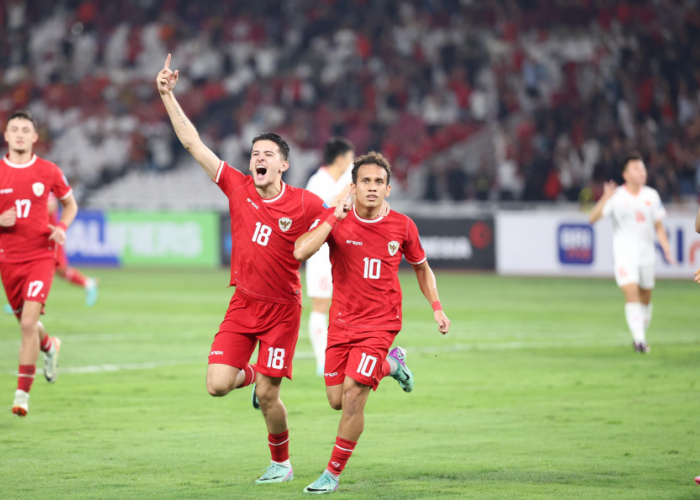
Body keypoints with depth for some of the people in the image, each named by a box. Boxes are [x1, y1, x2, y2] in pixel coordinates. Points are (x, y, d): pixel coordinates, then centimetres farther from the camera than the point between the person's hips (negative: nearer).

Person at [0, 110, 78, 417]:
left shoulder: (48, 172, -1)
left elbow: (70, 204, 14)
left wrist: (61, 228, -4)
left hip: (40, 256, -2)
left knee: (29, 322, -17)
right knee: (25, 322, 14)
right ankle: (49, 347, 51)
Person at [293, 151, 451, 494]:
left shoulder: (402, 226, -4)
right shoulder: (337, 221, -7)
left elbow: (421, 267, 14)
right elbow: (300, 252, -23)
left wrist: (437, 307, 5)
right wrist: (334, 219, -26)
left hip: (380, 323, -2)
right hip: (342, 322, 2)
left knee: (353, 396, -15)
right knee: (337, 400, 8)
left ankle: (333, 474, 0)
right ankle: (391, 364, 36)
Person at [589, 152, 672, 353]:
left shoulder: (652, 195, 5)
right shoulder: (617, 197, -8)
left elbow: (658, 226, 12)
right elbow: (593, 218, -16)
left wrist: (666, 250, 3)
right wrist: (605, 198, -30)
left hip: (647, 253, 4)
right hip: (624, 255, -4)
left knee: (646, 298, 12)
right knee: (631, 295, -17)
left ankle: (642, 336, 28)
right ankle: (639, 339, -20)